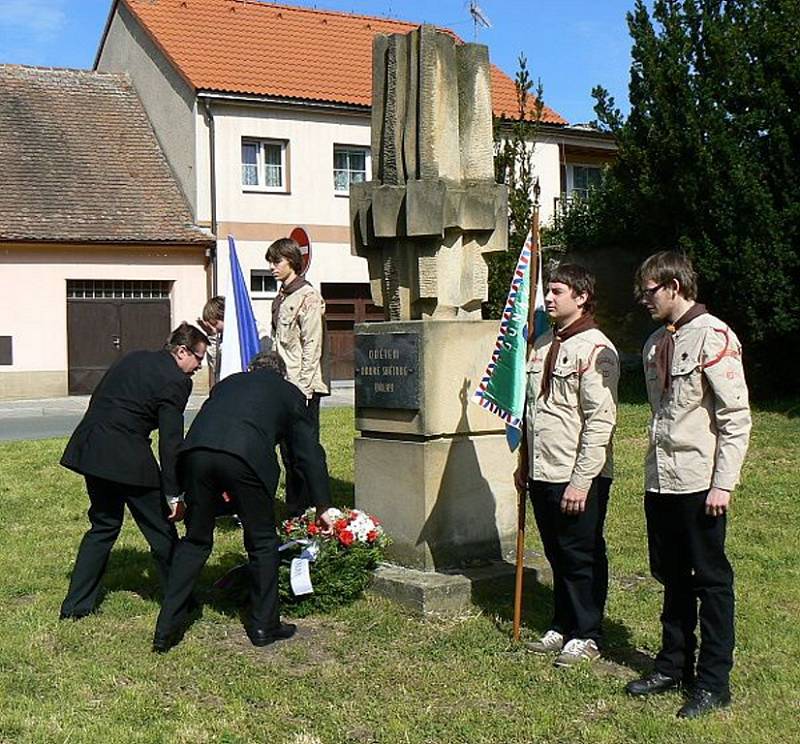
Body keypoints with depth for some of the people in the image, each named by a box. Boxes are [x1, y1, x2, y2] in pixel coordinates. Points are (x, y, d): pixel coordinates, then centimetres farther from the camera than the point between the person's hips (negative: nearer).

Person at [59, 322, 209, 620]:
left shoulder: (133, 359, 16)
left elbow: (97, 400, 19)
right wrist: (174, 495, -9)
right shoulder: (176, 381, -9)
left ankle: (76, 604, 22)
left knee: (104, 525, 20)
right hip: (126, 457, -8)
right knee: (161, 529, 7)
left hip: (89, 448, 8)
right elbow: (170, 442, -12)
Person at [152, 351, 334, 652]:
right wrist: (322, 507, 30)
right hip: (247, 457, -3)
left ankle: (166, 629, 20)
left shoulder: (227, 382, 36)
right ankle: (264, 625, 25)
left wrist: (182, 496, 41)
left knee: (195, 540, 19)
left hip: (196, 450, 4)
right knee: (262, 542, 16)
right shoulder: (289, 393, 27)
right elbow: (310, 453, 25)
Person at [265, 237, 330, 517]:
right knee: (287, 450, 11)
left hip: (305, 387, -8)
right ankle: (294, 512, 18)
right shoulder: (280, 299, 16)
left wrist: (301, 389, -17)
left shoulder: (308, 297, -9)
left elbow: (312, 348, -14)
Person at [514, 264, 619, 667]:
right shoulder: (542, 345, 12)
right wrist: (524, 462, 19)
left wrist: (581, 480, -19)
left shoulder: (595, 349, -14)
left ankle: (586, 636, 18)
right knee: (557, 556, 17)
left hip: (579, 480, -8)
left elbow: (600, 421, -18)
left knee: (582, 557, 5)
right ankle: (561, 627, 30)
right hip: (542, 474, 8)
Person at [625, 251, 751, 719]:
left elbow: (736, 417, -14)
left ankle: (714, 683, 11)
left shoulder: (713, 337, -10)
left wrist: (723, 484, -17)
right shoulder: (656, 343, 15)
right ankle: (675, 665, 28)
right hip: (661, 482, 8)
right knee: (673, 578, 16)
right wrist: (657, 467, 18)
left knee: (711, 580, 2)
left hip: (700, 483, -8)